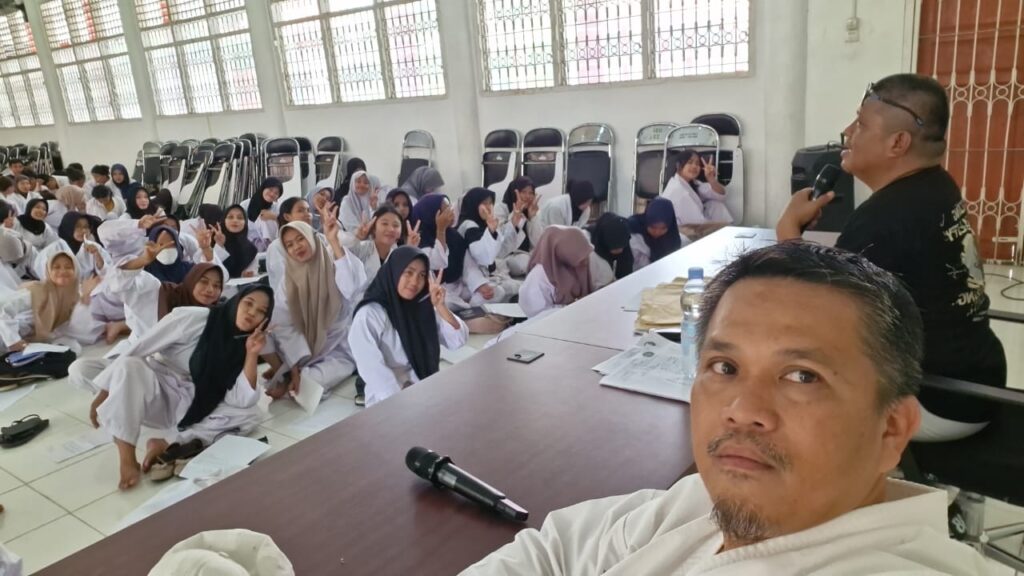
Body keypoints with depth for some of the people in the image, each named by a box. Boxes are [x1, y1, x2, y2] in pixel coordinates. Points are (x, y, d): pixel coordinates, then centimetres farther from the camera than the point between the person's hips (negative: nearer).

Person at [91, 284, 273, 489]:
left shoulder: (242, 345, -6)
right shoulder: (191, 318, -18)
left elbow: (241, 401, -17)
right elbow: (135, 350, -14)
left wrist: (252, 354, -25)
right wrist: (104, 394, -13)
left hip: (194, 408, 3)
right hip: (153, 396, -3)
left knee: (249, 414, -19)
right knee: (130, 366, -34)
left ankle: (169, 446, -25)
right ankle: (127, 458, -30)